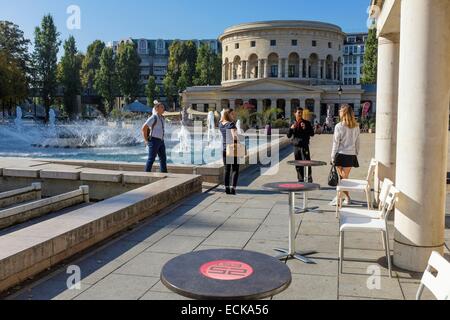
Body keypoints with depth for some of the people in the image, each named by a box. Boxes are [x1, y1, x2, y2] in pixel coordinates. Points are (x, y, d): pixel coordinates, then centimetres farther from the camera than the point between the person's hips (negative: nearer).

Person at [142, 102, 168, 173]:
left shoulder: (162, 118, 12)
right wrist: (146, 140, -11)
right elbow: (144, 128, -16)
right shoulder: (153, 118, -14)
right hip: (154, 141, -8)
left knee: (163, 158, 8)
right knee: (151, 159, -3)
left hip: (161, 141, 8)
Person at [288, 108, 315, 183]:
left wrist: (305, 128, -17)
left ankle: (309, 180, -5)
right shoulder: (293, 123, 10)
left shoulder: (307, 123, 2)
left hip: (304, 146, -3)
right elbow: (288, 136, 9)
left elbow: (312, 133, -2)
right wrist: (291, 129, -10)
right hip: (296, 146, 3)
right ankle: (301, 180, 17)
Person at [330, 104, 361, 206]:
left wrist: (333, 157, -1)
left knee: (342, 177, 5)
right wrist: (356, 153, 18)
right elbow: (357, 142, 8)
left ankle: (347, 198, 5)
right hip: (351, 155, 4)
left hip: (341, 154, -4)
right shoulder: (356, 126, 3)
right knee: (345, 177, 12)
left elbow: (336, 143, -8)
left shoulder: (339, 126, -10)